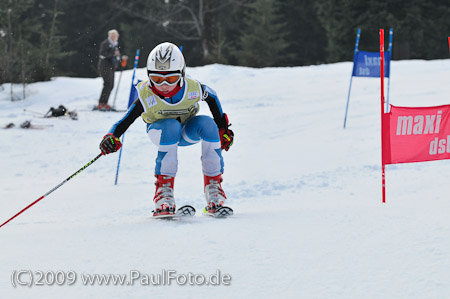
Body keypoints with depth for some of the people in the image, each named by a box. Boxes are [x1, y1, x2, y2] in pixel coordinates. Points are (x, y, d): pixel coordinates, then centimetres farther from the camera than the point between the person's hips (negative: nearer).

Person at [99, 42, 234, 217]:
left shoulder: (193, 88, -25)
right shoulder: (146, 96, -29)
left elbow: (212, 97, -4)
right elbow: (125, 121, -31)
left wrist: (223, 129, 3)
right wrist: (112, 136, -52)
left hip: (188, 132, 2)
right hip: (160, 131, -2)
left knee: (207, 124, -32)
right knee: (171, 127, -38)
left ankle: (213, 185, -20)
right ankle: (164, 188, -32)